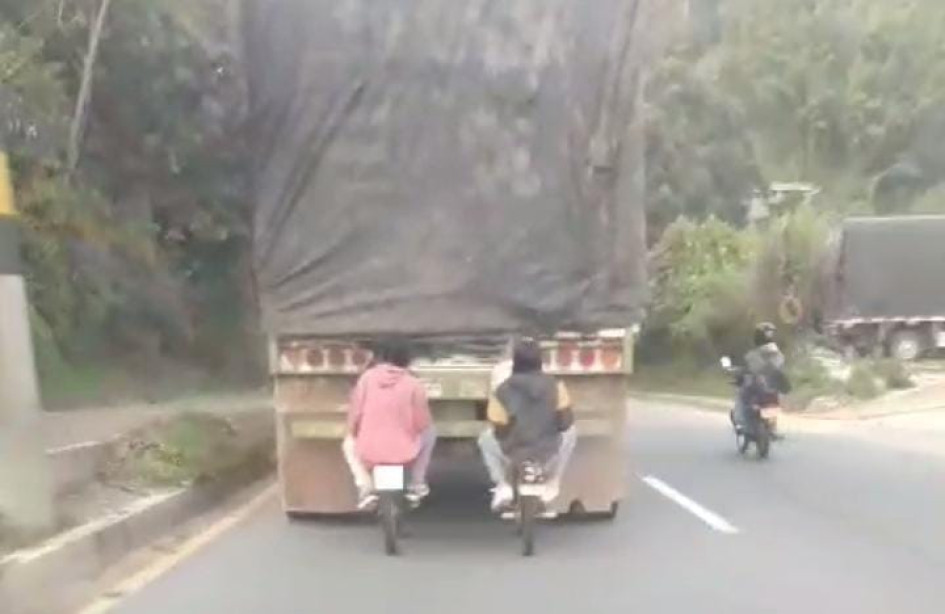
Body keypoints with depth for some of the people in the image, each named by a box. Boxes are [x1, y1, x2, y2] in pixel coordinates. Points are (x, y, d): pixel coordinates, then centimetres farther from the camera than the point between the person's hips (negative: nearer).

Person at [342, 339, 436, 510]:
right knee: (429, 433, 29)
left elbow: (353, 419, 1)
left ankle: (365, 488, 12)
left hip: (369, 453, 1)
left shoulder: (366, 378, -1)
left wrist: (355, 435, 21)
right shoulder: (414, 384, -4)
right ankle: (417, 485, 27)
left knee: (349, 443, 35)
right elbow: (422, 424, 1)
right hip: (404, 454, -1)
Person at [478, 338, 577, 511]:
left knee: (486, 438, 31)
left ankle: (503, 487, 19)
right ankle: (553, 483, 32)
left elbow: (499, 432, -10)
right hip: (548, 453, 1)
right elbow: (565, 423, -4)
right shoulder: (554, 386, -11)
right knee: (570, 432, 33)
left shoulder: (502, 391, -16)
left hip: (513, 455, -1)